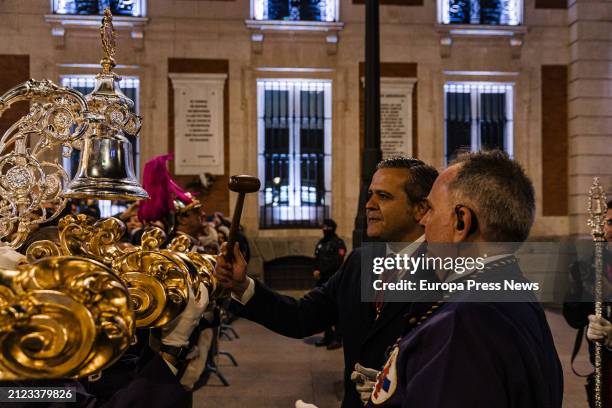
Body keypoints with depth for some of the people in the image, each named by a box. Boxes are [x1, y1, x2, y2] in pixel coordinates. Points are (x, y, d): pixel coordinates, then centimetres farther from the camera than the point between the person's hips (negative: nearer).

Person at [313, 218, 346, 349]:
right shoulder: (320, 243, 17)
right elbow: (316, 260, 17)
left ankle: (337, 339, -4)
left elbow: (337, 263, -14)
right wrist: (316, 271, -3)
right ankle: (328, 336, 19)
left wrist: (321, 271, -14)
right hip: (321, 280, 7)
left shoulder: (338, 243, -5)